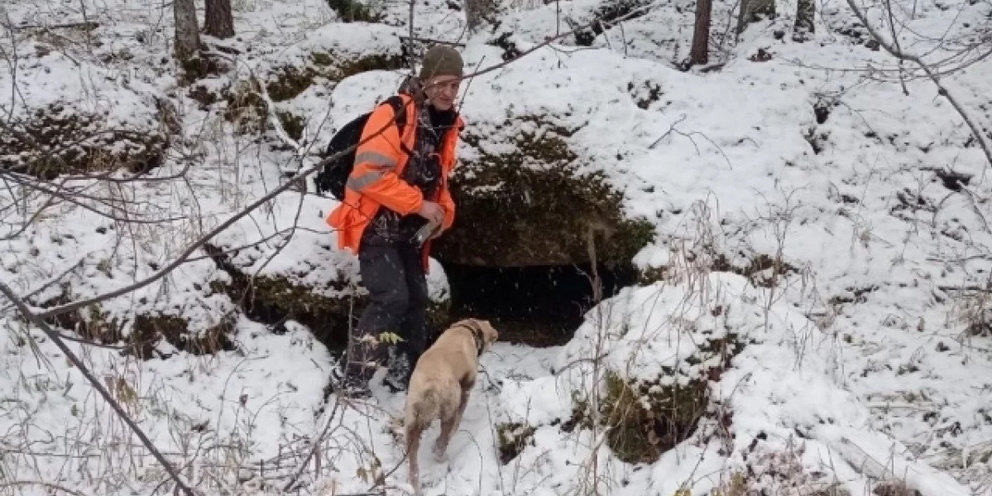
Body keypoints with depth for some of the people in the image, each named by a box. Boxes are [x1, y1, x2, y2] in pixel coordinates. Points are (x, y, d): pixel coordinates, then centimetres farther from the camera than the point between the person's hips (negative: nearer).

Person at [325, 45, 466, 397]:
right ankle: (351, 378, -8)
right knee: (391, 299, -17)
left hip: (409, 231, 8)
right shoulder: (393, 115, -19)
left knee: (416, 301, 10)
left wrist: (443, 211, 1)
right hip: (377, 226, -8)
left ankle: (404, 376, 23)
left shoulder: (447, 125, 8)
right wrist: (419, 204, -22)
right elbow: (369, 174, -26)